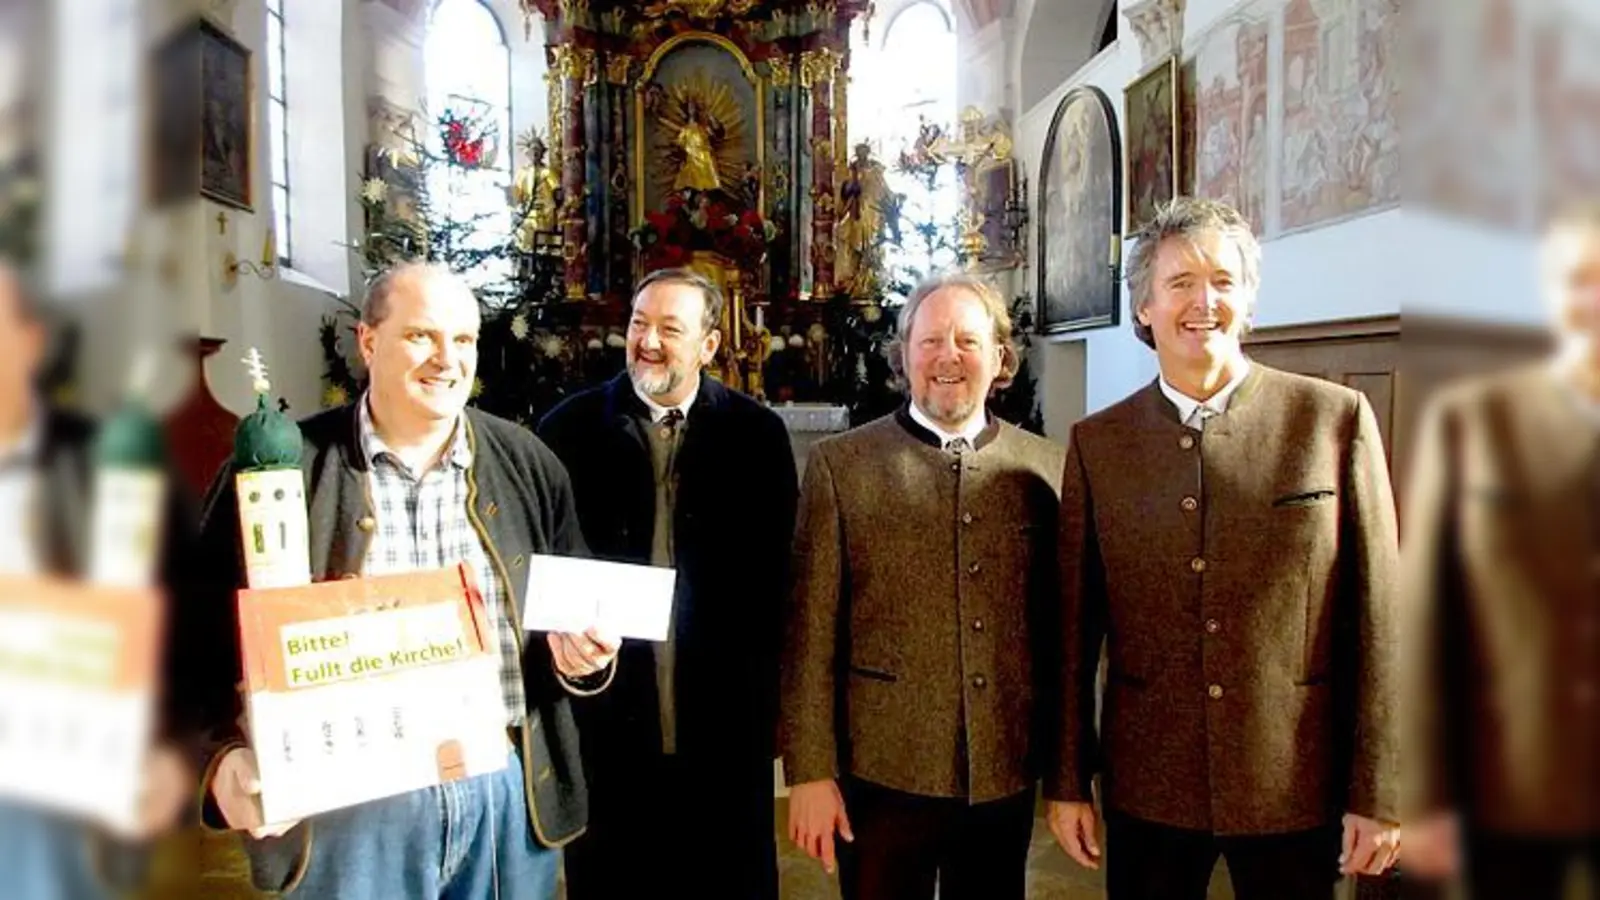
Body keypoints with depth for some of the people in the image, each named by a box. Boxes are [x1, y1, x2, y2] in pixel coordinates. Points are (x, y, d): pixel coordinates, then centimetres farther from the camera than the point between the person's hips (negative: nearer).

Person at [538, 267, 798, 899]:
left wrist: (766, 699, -3)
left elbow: (776, 568, 0)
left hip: (724, 728, 0)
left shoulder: (757, 433, 0)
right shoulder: (570, 428, 0)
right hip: (607, 725, 0)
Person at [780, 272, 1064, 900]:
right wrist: (810, 771, -7)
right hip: (882, 772, -2)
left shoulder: (1045, 466, 2)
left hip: (1007, 775, 2)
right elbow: (811, 629, -5)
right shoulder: (840, 464, -4)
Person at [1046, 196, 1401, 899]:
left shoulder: (1337, 419, -4)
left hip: (1297, 789, -1)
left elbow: (1377, 616, -3)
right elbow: (1075, 626, 1)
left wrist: (1377, 794, -4)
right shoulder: (1096, 443, 0)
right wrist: (1066, 782, 3)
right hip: (1147, 790, 1)